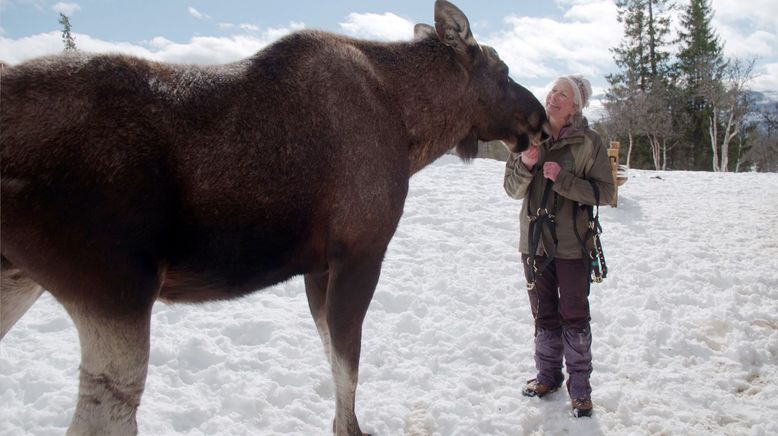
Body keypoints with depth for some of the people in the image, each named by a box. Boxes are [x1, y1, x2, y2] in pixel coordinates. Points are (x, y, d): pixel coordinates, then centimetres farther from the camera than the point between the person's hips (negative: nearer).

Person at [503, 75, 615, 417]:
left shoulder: (588, 142, -8)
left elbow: (605, 192, -11)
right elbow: (513, 189, 4)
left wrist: (563, 179, -23)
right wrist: (525, 165, -16)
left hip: (572, 244, -4)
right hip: (535, 239, 4)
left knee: (574, 315, 3)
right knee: (544, 313, 15)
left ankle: (579, 386, 15)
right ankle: (548, 375, 30)